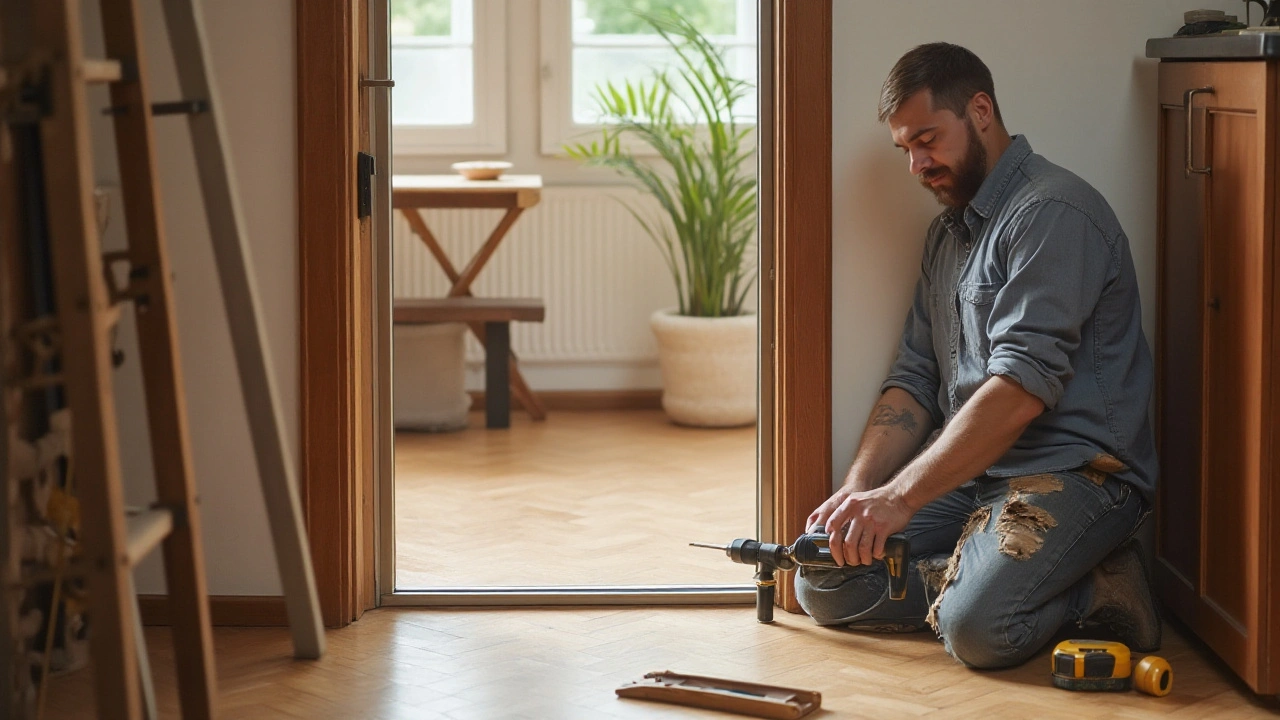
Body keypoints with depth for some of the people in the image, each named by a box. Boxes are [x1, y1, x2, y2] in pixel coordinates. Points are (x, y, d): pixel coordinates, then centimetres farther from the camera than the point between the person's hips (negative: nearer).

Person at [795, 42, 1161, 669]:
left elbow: (1022, 389, -24)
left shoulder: (1052, 213, -13)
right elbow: (914, 381, 15)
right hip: (970, 474, 8)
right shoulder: (947, 232, 18)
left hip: (1072, 471, -8)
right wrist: (858, 491, -2)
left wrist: (901, 497, -27)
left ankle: (1097, 589, -5)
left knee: (977, 627, -31)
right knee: (823, 582, -6)